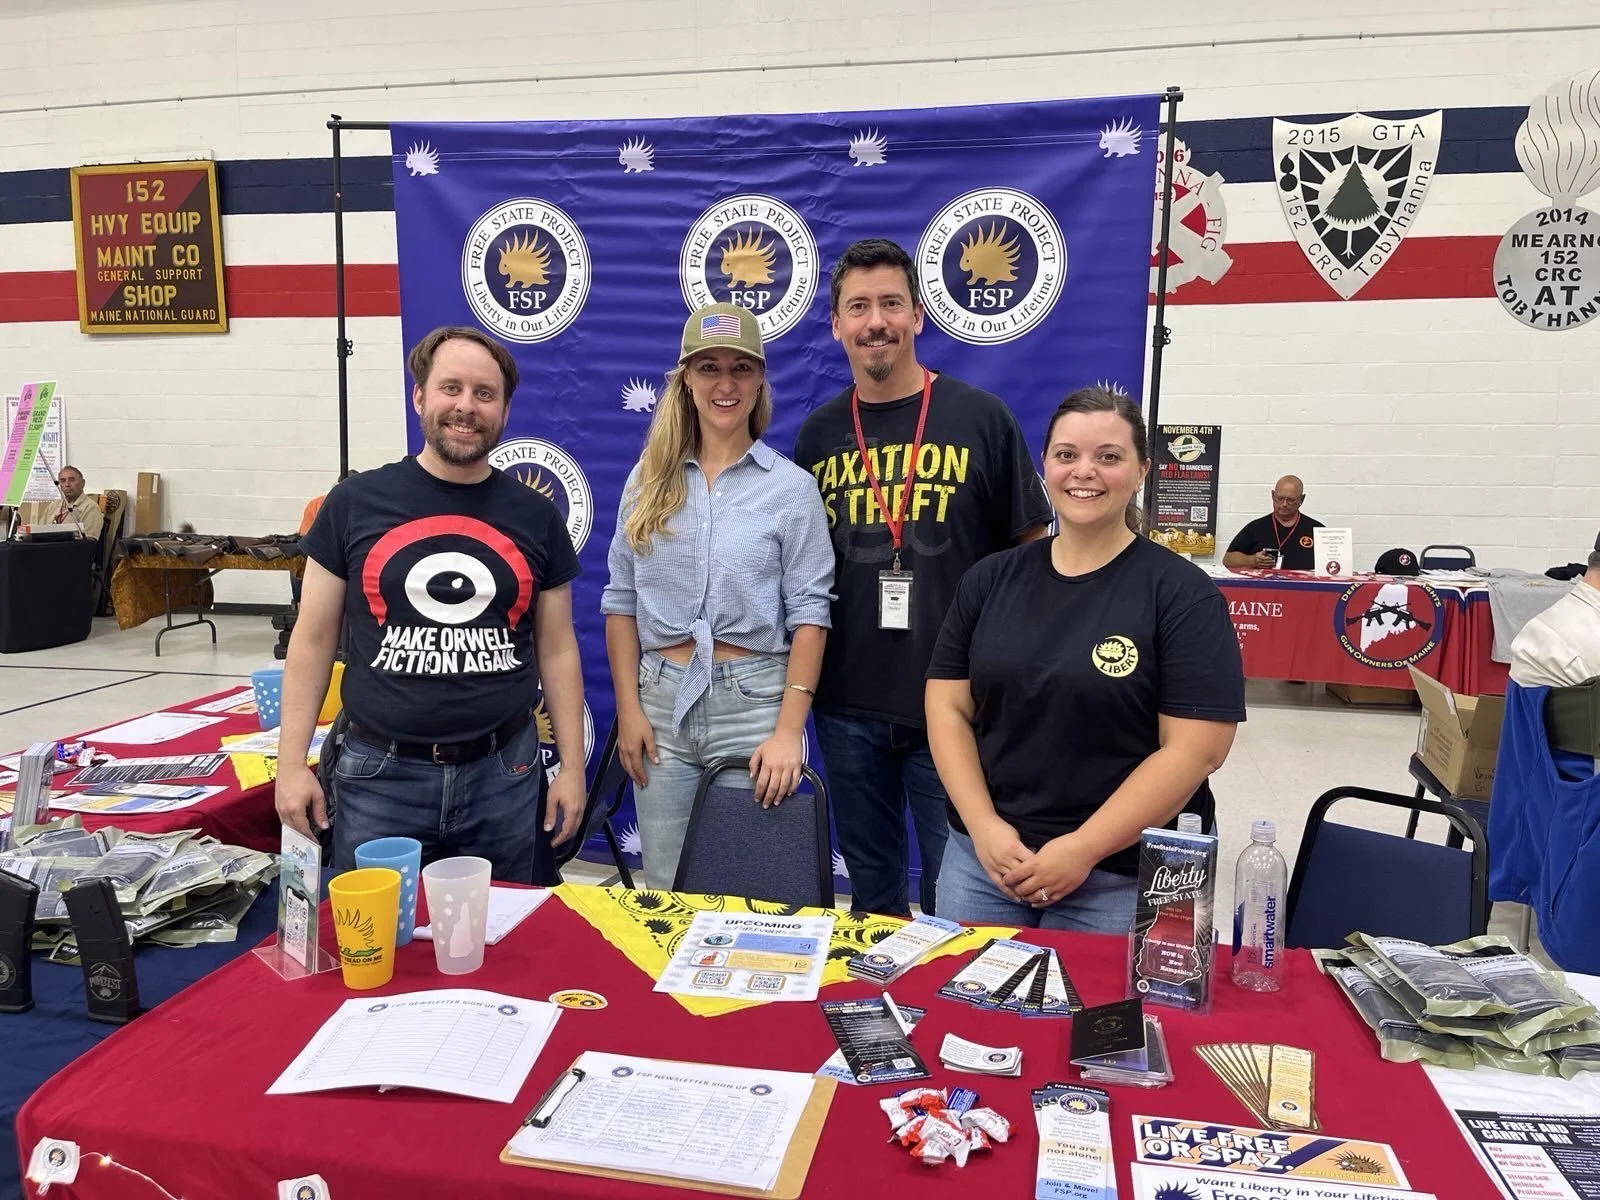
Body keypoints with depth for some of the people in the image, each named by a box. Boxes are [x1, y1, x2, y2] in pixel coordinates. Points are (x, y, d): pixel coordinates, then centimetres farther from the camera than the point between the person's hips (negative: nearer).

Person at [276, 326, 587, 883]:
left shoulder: (536, 517, 3)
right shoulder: (354, 503, -1)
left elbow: (557, 649, 7)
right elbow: (313, 640, 4)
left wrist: (572, 765, 3)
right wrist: (292, 762, -1)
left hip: (505, 774, 1)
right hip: (380, 773, -1)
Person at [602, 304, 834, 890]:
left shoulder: (791, 486, -3)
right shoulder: (649, 478, 6)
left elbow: (809, 616, -5)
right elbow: (621, 601, 8)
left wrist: (788, 731, -11)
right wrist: (629, 709, 1)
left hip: (753, 700, -2)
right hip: (661, 700, 3)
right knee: (664, 887, 12)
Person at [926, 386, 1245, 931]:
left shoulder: (1183, 594, -7)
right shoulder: (990, 579, 4)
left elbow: (1196, 747, -12)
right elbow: (948, 708, 4)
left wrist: (1084, 848, -15)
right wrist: (984, 826, -8)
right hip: (982, 857, 4)